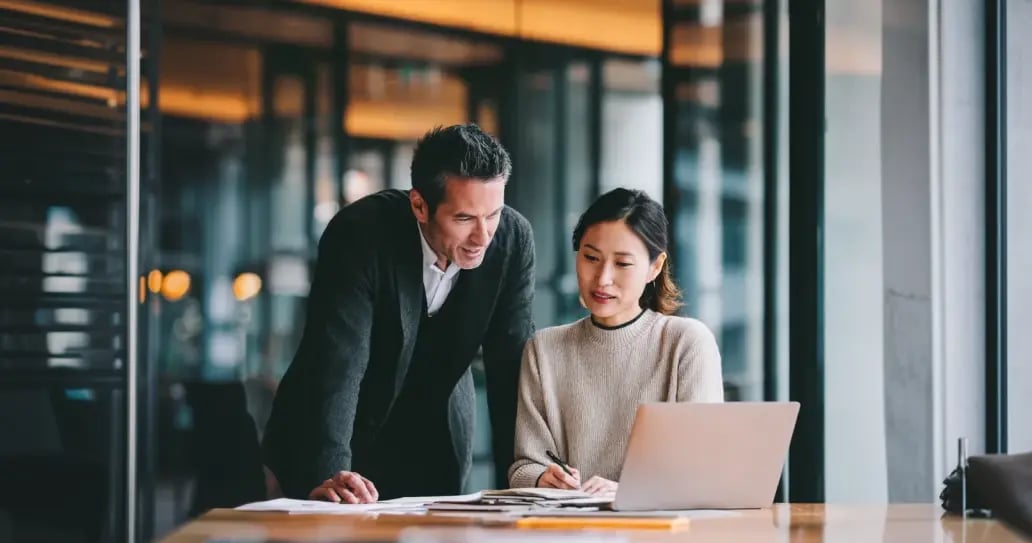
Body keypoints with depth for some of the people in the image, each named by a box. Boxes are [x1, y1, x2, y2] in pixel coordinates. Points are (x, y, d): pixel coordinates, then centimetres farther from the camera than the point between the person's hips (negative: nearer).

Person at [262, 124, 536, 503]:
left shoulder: (512, 239, -16)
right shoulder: (361, 233, -28)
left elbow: (511, 368, -12)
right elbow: (336, 363, -35)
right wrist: (328, 476, -47)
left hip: (437, 442, 4)